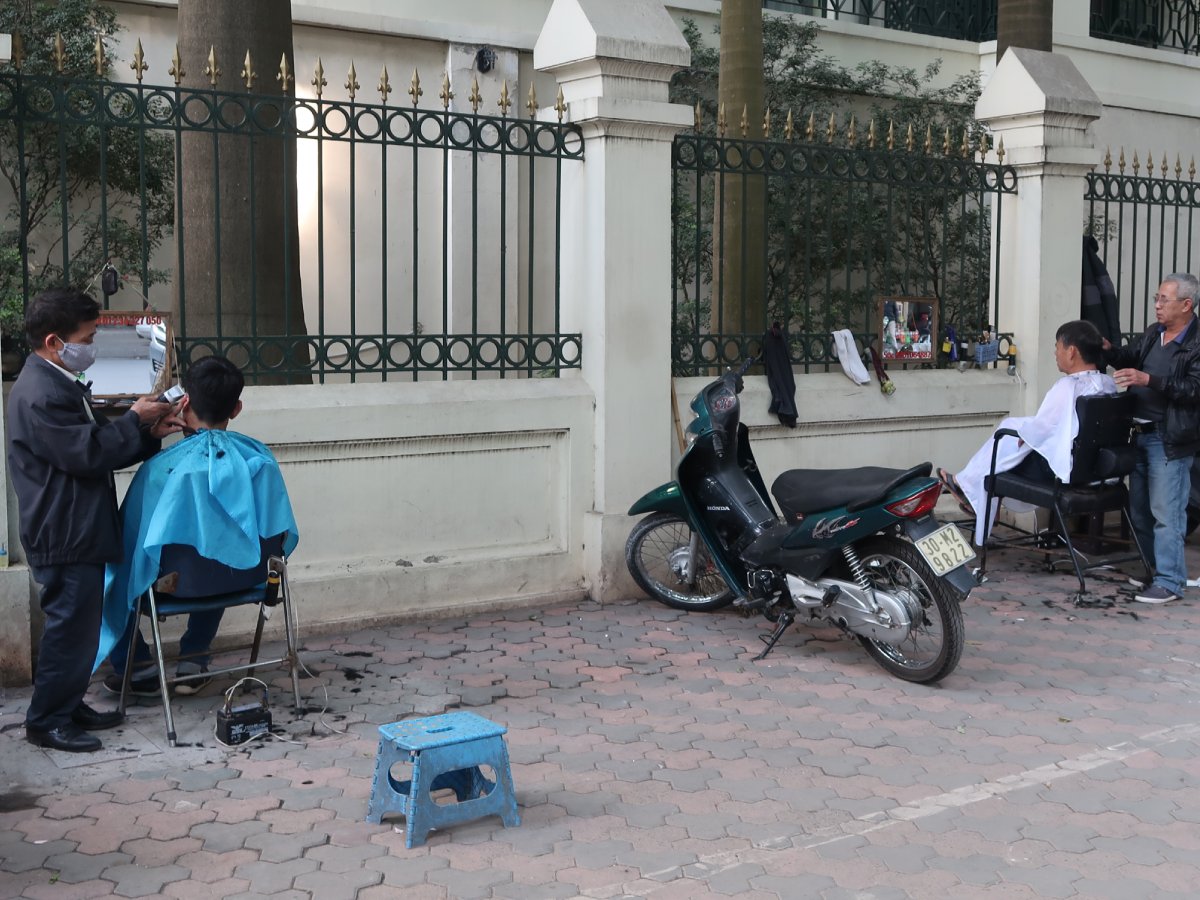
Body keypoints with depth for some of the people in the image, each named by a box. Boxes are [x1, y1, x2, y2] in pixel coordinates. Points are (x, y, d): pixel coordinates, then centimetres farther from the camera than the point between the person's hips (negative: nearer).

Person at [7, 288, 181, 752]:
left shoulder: (61, 384, 14)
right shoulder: (38, 396, -20)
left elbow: (96, 446, 19)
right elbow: (87, 454, -23)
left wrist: (148, 432, 7)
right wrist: (135, 419, -13)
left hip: (80, 532, 10)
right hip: (64, 537, -10)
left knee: (80, 623, 17)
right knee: (70, 625, -2)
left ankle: (70, 705, 28)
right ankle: (46, 720, 9)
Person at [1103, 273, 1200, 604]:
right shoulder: (1153, 334, 10)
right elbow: (1128, 357, 22)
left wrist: (1148, 380, -28)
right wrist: (1107, 351, 1)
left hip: (1169, 440, -8)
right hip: (1139, 433, 8)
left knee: (1166, 513, -5)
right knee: (1139, 509, 15)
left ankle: (1169, 582, 2)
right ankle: (1149, 570, 28)